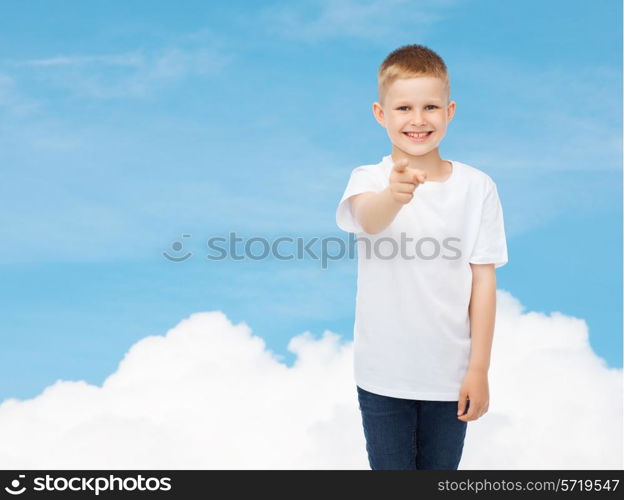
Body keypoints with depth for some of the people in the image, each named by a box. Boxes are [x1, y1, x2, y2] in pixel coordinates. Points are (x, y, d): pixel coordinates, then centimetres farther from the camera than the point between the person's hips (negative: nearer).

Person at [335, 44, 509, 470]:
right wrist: (395, 194, -55)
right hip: (384, 375, -1)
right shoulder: (370, 179, -8)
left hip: (451, 374, 1)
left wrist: (479, 370, -4)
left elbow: (484, 280, -2)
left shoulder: (477, 187, -4)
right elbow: (367, 219, -32)